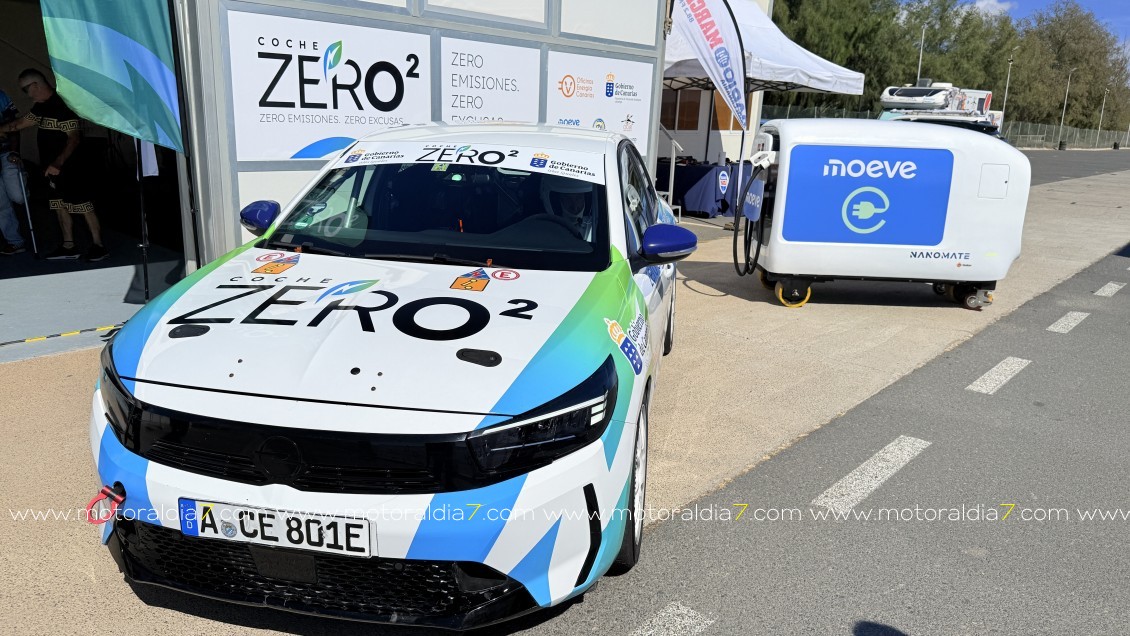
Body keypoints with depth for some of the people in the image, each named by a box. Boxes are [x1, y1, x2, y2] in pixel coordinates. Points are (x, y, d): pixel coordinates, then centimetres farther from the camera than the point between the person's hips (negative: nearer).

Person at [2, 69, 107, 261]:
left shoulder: (63, 105, -15)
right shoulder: (41, 106, 14)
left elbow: (74, 138, -22)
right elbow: (23, 123, 28)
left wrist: (59, 163, -29)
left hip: (69, 168, -10)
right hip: (52, 168, 10)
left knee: (83, 205, -8)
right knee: (60, 206, 11)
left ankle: (98, 245, -6)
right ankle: (68, 247, 17)